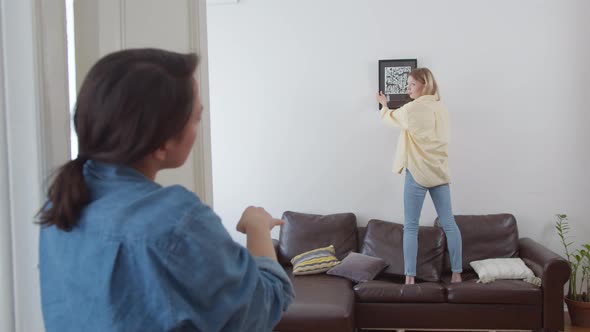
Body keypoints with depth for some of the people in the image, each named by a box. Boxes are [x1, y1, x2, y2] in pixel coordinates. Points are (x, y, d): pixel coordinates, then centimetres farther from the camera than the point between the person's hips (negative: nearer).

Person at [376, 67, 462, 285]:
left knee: (410, 226, -1)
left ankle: (410, 277, -2)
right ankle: (457, 274, 12)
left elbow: (391, 118, 9)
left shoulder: (413, 108, -10)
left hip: (418, 172, -6)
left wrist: (384, 105, 31)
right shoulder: (442, 108, 10)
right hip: (440, 172, 6)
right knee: (449, 223, 8)